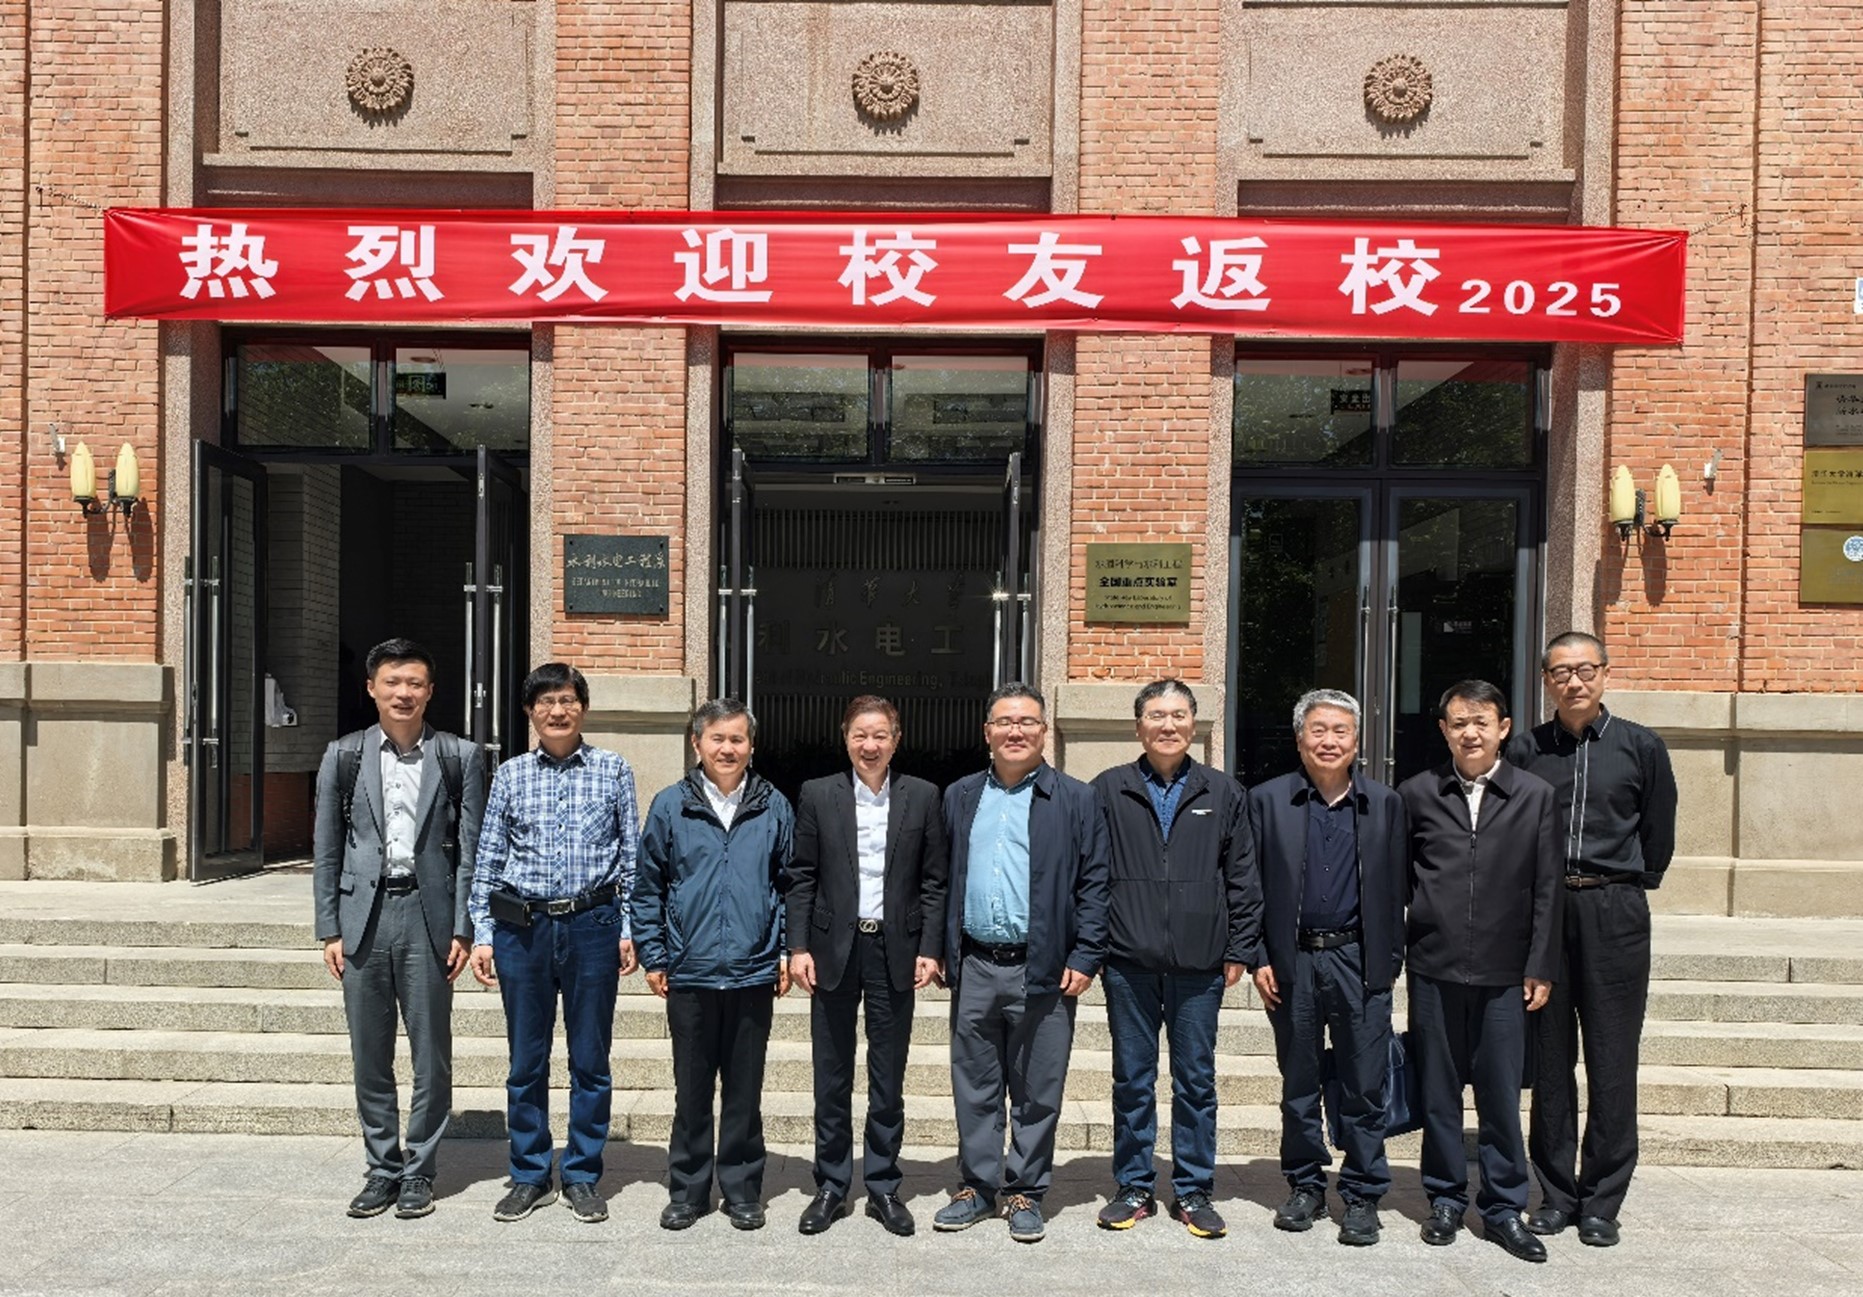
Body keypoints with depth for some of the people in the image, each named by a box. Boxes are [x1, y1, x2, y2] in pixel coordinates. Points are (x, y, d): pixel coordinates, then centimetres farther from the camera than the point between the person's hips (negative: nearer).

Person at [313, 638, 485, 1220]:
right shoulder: (344, 756, 7)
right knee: (370, 1056, 9)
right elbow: (326, 850, 8)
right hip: (363, 915, 2)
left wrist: (462, 928, -5)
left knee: (431, 1054, 5)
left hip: (427, 915, -1)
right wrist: (329, 929, 2)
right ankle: (382, 1169, 22)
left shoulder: (459, 757, 2)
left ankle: (419, 1171, 18)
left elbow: (470, 850, 1)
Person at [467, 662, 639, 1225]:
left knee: (590, 1061, 7)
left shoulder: (613, 769, 3)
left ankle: (582, 1177, 21)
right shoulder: (510, 775, 6)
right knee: (526, 1062, 9)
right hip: (521, 926, 1)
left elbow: (631, 855, 4)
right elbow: (488, 860, 9)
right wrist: (481, 934, 4)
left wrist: (630, 930, -1)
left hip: (592, 925, -1)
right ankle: (529, 1177, 23)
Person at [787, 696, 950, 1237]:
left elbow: (934, 880, 3)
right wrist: (798, 947, -5)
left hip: (895, 951, 0)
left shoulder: (922, 797, 2)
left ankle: (883, 1187, 22)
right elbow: (801, 878, 2)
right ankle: (831, 1187, 23)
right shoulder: (817, 795, 2)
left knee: (889, 1080, 9)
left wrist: (930, 948, -4)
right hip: (834, 949, 0)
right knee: (832, 1079, 10)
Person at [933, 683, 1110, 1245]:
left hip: (1043, 969, -3)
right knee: (973, 1087, 11)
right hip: (974, 967, 3)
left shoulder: (1076, 800, 0)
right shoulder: (959, 797, 10)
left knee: (1037, 1092, 7)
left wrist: (1084, 959, -9)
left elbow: (1094, 885, -2)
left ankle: (1025, 1192, 21)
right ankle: (977, 1186, 25)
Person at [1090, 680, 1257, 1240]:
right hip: (1129, 962, 0)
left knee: (1196, 1079, 8)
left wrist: (1239, 950, 2)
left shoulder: (1224, 794, 6)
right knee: (1132, 1079, 9)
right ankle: (1134, 1187, 22)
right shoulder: (1108, 790, 3)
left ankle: (1194, 1190, 21)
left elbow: (1243, 880, 7)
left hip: (1200, 963, 1)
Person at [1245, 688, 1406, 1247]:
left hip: (1360, 961, 0)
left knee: (1364, 1086, 4)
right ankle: (1305, 1185, 26)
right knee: (1298, 1084, 11)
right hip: (1293, 961, 0)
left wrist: (1391, 962, 1)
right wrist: (1259, 959, -2)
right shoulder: (1267, 800, 2)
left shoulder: (1385, 803, 5)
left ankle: (1362, 1196, 18)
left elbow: (1396, 887, 5)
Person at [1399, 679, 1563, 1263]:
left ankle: (1504, 1209, 19)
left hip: (1504, 973, 0)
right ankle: (1446, 1200, 23)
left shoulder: (1536, 796, 2)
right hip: (1434, 969, 1)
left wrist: (1541, 968, 0)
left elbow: (1548, 888, 3)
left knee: (1501, 1095, 5)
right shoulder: (1416, 794, 3)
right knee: (1438, 1093, 9)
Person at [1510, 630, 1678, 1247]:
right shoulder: (1525, 751, 4)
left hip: (1615, 913, -1)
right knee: (1549, 1059, 7)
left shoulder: (1641, 748, 3)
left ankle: (1602, 1202, 14)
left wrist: (1624, 891, 12)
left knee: (1612, 1061, 3)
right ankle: (1556, 1193, 18)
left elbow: (1658, 837, 10)